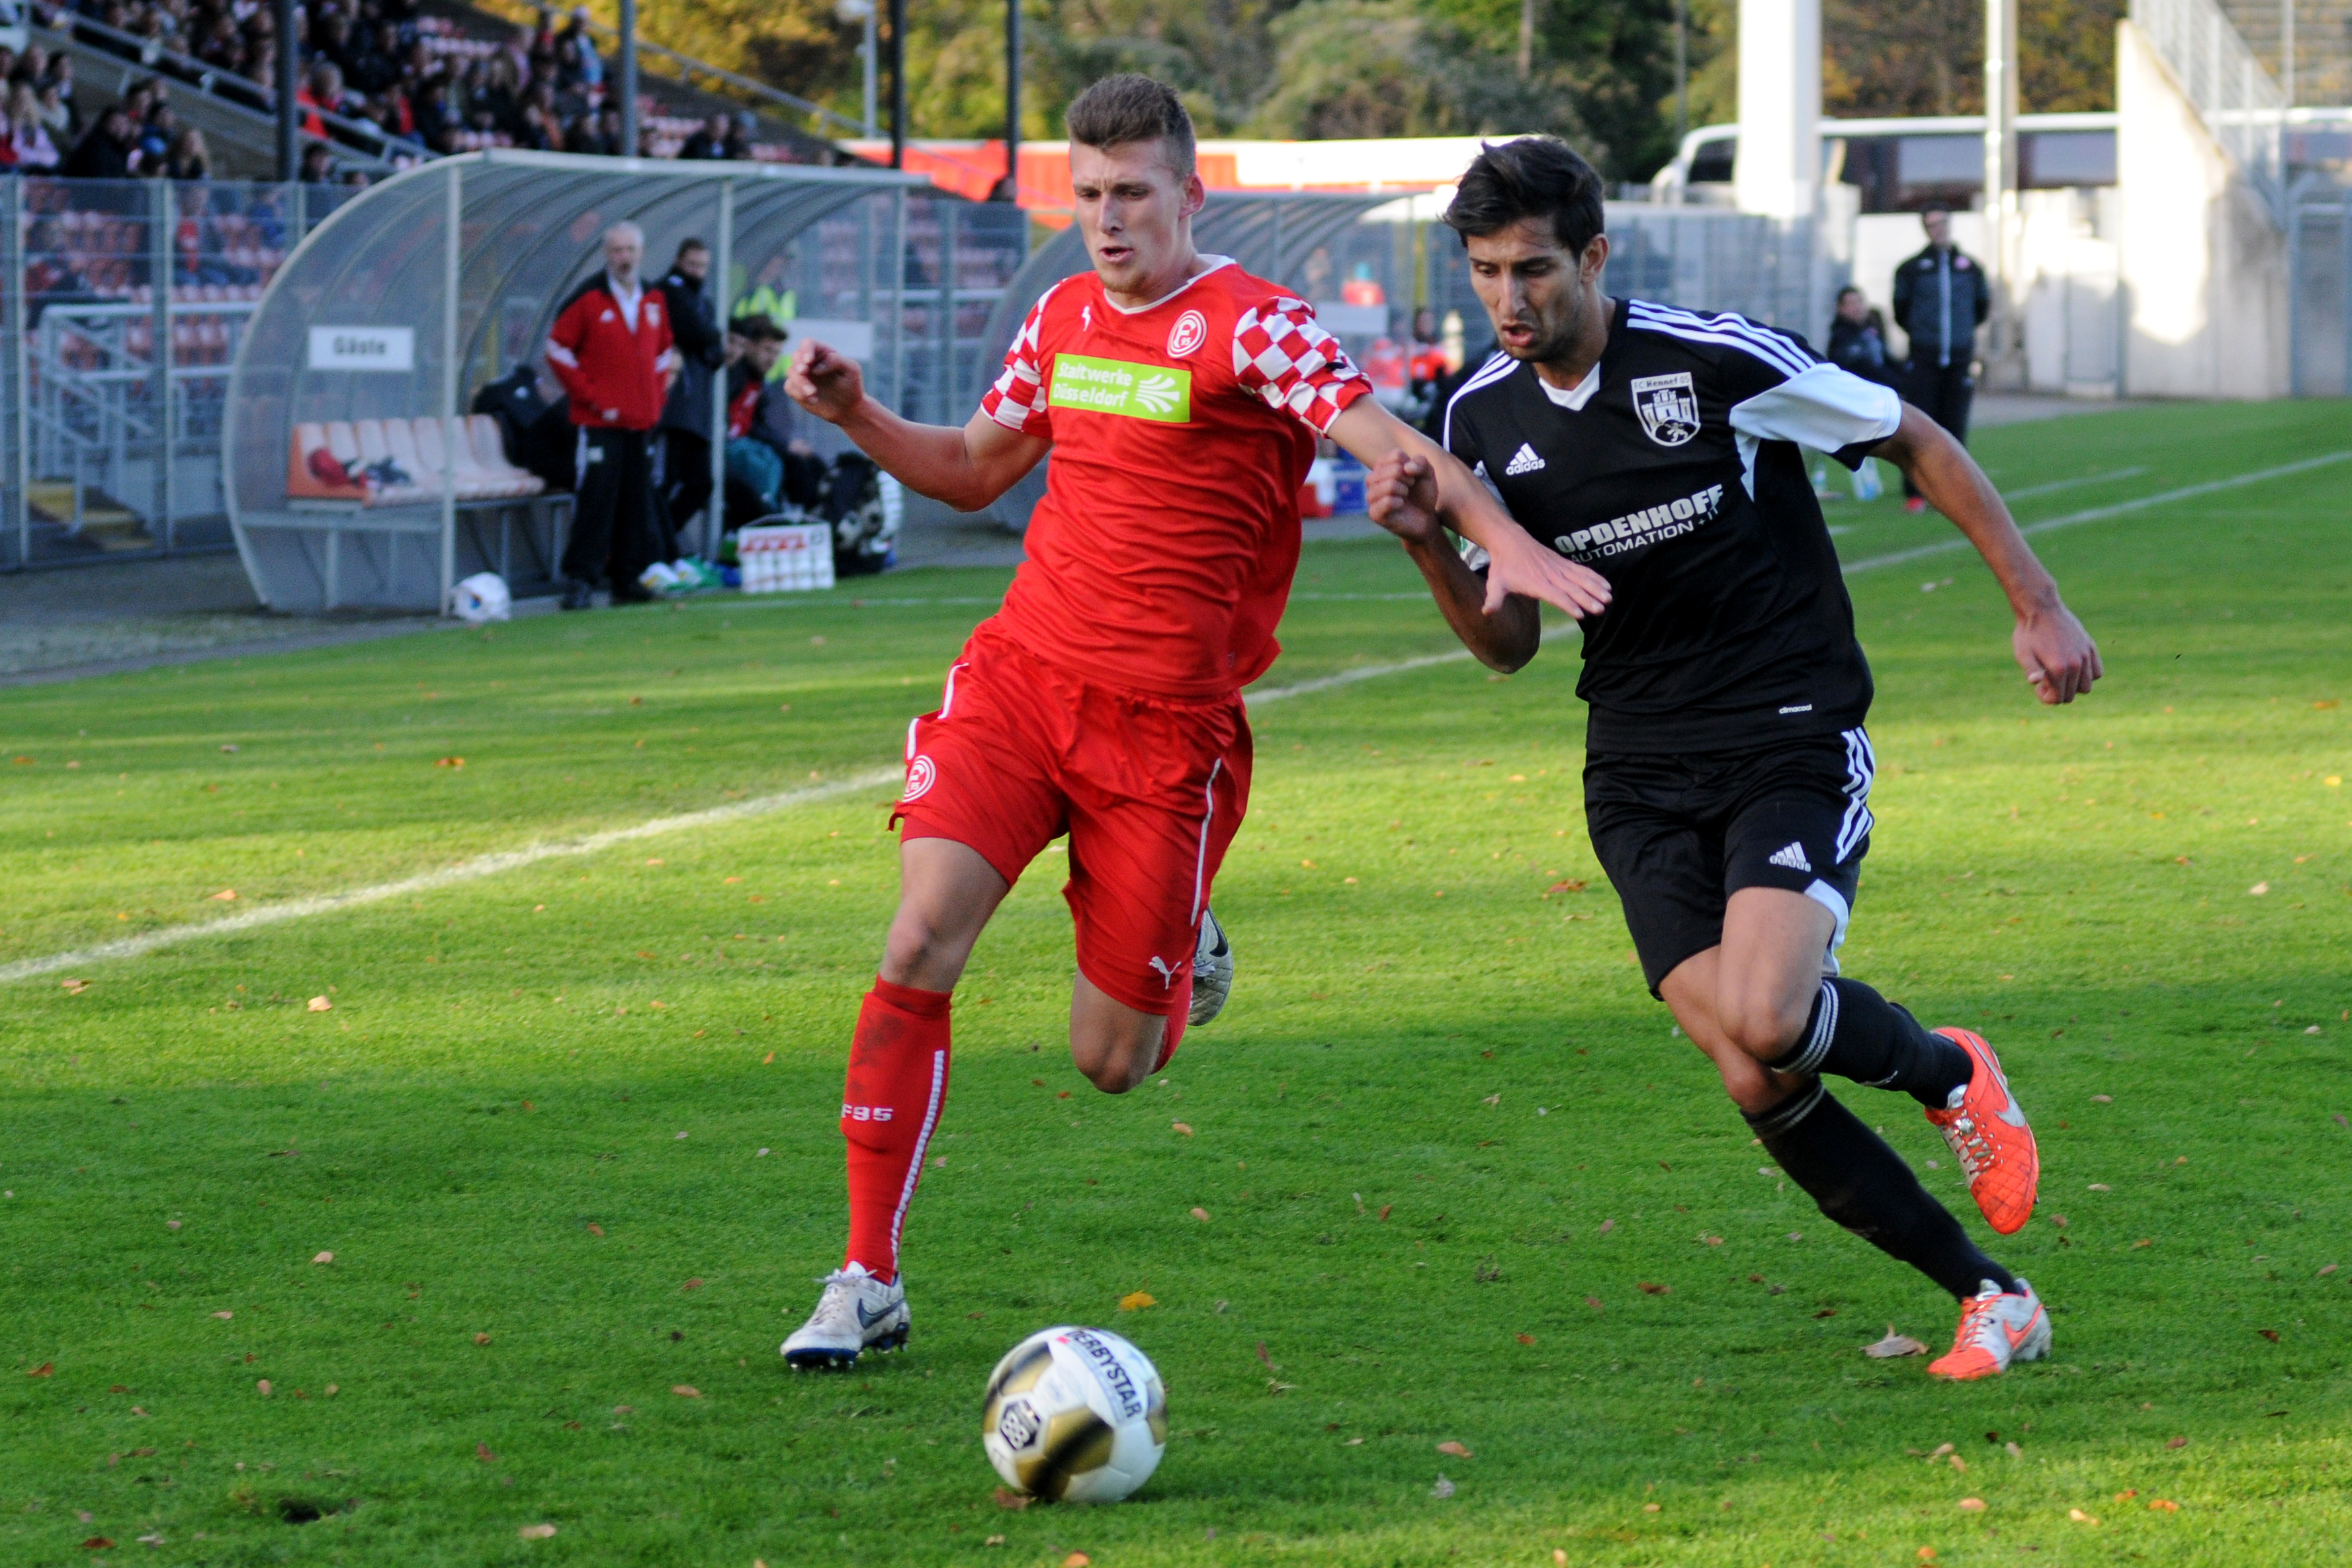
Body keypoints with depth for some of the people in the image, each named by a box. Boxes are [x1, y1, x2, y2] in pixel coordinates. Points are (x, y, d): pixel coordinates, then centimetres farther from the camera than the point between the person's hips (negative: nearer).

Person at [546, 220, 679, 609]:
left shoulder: (654, 301, 12)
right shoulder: (589, 299, -5)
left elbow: (664, 351, 24)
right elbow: (558, 350, -6)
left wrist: (657, 394, 9)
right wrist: (592, 397, -9)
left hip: (643, 421, 6)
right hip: (600, 422, -6)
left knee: (637, 500, 7)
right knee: (596, 500, -10)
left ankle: (627, 578, 15)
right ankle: (580, 580, -8)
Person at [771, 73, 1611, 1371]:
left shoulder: (1254, 326, -9)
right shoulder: (1061, 318, 10)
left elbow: (1395, 447, -19)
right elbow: (971, 470, 25)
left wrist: (1504, 541, -36)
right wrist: (854, 415, 8)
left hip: (1169, 725, -4)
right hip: (1019, 679, 4)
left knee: (1109, 1064, -1)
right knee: (921, 940, -17)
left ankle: (1184, 954, 38)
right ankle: (868, 1283, -10)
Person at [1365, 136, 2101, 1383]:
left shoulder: (1717, 363, -13)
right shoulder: (1483, 420, 2)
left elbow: (1917, 443, -1)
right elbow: (1508, 642, 11)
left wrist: (2036, 603, -2)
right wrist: (1425, 544, -8)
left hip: (1795, 742, -4)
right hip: (1641, 776, 5)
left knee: (1766, 1019, -27)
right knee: (1755, 1083, -10)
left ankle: (1947, 1072, 8)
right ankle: (1987, 1296, 7)